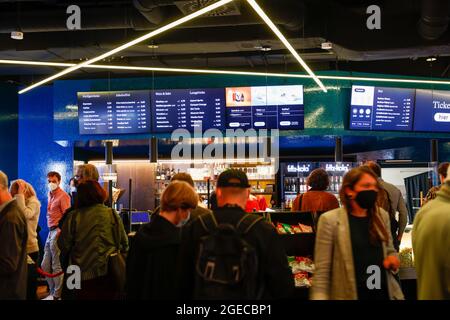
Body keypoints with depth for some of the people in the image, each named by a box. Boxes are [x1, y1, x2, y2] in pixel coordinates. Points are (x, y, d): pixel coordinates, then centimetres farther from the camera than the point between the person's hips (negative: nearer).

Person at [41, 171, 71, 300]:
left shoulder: (63, 196, -11)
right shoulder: (50, 195, 16)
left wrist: (60, 232, -22)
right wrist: (52, 231, 14)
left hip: (58, 232, -9)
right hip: (51, 231, 9)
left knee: (57, 266, -2)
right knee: (45, 266, 14)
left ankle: (57, 295, 6)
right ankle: (52, 291, 25)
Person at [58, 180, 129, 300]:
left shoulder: (73, 216, -8)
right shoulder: (112, 214, -4)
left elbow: (63, 245, -3)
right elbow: (124, 242, 1)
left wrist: (67, 258, 18)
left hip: (83, 273, -1)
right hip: (109, 272, 1)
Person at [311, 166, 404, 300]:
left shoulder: (382, 215, 3)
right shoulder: (330, 220, -13)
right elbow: (321, 270, -12)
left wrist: (392, 258, -4)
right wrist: (319, 297, -20)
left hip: (384, 292, 5)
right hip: (350, 294, -5)